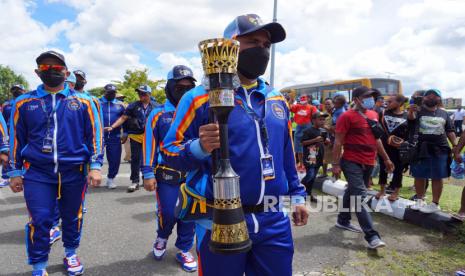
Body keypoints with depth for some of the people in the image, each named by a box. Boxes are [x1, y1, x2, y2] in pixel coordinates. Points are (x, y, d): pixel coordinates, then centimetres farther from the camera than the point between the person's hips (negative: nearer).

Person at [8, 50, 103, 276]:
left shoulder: (82, 102, 1)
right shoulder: (24, 103, 4)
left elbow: (94, 135, 1)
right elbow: (16, 138, 9)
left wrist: (95, 166, -5)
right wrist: (15, 172, 8)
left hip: (74, 172, 1)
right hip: (37, 173, 0)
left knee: (72, 217, 14)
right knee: (39, 220, -1)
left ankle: (71, 253, 37)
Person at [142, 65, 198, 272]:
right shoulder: (158, 114, -1)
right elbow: (150, 144, -2)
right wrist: (148, 174, -6)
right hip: (166, 175, -2)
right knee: (168, 214, 2)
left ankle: (184, 250, 29)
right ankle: (162, 238, 37)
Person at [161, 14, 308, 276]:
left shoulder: (277, 99, 9)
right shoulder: (202, 97, -9)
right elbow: (170, 150, -8)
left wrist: (296, 195, 16)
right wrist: (200, 147, -27)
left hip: (275, 221, 5)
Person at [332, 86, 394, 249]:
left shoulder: (374, 115, 12)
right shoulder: (347, 117, -11)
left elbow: (376, 139, 21)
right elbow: (338, 142, -12)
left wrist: (386, 158, 21)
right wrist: (336, 164, -15)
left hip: (369, 163, 8)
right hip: (352, 163, -8)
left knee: (352, 192, 18)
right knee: (359, 197, -10)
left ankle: (343, 221, 34)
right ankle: (372, 236, -10)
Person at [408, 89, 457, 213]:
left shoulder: (443, 113, 10)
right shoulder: (418, 111, 0)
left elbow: (450, 131, 12)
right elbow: (411, 119, -23)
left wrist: (455, 145, 1)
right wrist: (411, 111, -46)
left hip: (439, 150, 2)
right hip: (420, 149, -2)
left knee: (437, 178, 5)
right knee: (419, 176, 7)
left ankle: (435, 204, 16)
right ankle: (420, 200, 24)